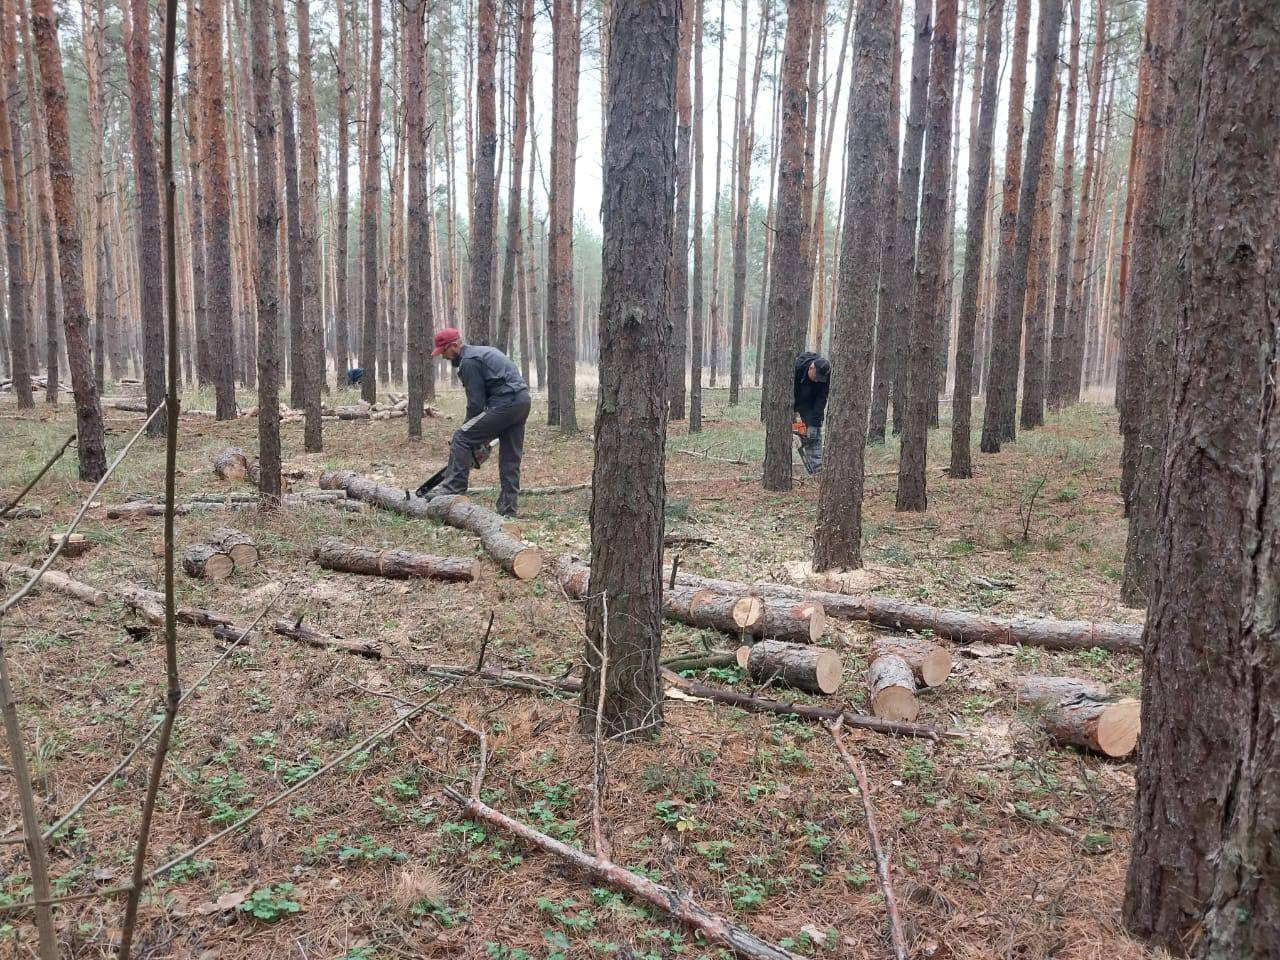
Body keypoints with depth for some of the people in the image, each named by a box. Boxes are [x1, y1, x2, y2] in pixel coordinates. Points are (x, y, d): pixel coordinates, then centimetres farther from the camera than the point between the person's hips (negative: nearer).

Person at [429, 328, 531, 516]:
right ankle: (508, 509, 15)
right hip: (522, 401, 10)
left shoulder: (468, 361, -6)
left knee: (462, 437, -8)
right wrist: (481, 434, 21)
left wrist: (470, 432, 3)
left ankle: (453, 489, -10)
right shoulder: (483, 352, 25)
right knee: (511, 458, 12)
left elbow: (476, 401, -8)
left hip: (506, 402, -10)